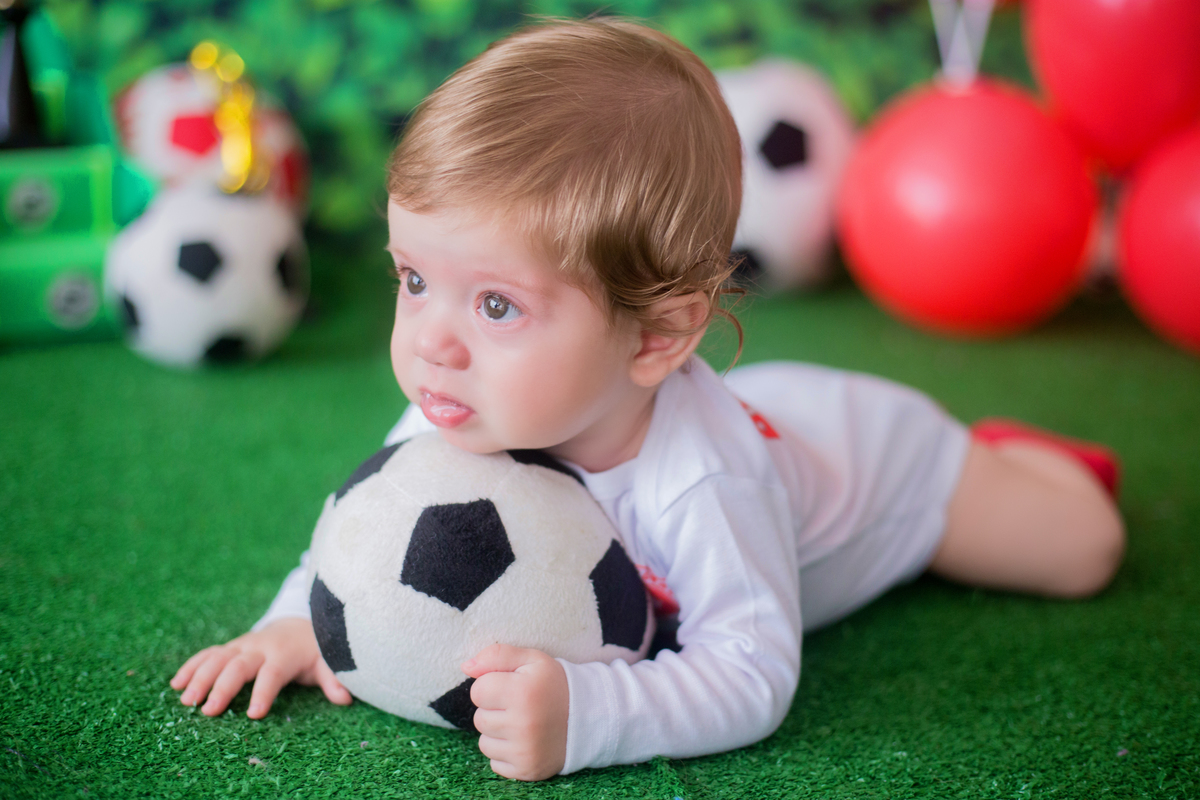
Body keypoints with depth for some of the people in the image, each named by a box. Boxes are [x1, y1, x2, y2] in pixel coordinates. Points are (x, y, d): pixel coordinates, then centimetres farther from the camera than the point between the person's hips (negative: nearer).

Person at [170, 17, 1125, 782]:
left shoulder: (701, 484, -51)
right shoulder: (458, 418, -33)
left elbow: (752, 674, -49)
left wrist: (585, 712, -63)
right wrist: (304, 619, -35)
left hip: (865, 443, -4)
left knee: (1083, 549, 10)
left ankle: (1008, 450, 40)